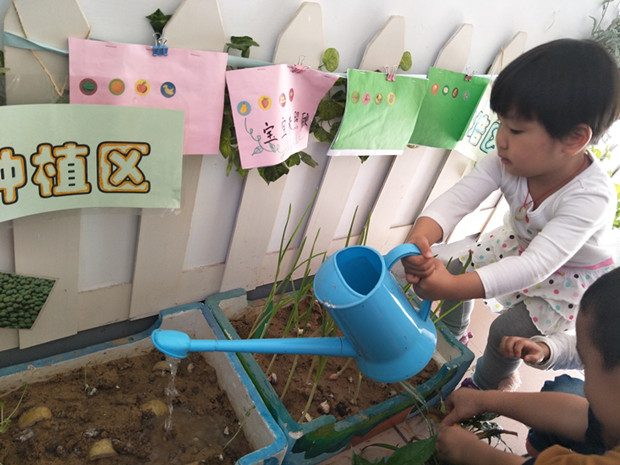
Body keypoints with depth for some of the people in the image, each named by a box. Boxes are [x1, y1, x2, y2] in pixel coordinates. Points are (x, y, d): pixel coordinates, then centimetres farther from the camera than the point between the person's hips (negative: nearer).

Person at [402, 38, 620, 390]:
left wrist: (453, 287, -58)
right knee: (457, 268, 2)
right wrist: (420, 237, -59)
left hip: (572, 273, -4)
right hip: (521, 242, 5)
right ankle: (453, 335, 33)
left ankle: (489, 383, 28)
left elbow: (537, 265, -49)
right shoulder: (509, 161, -28)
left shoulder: (592, 197, -41)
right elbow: (458, 198, -37)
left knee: (508, 331, -9)